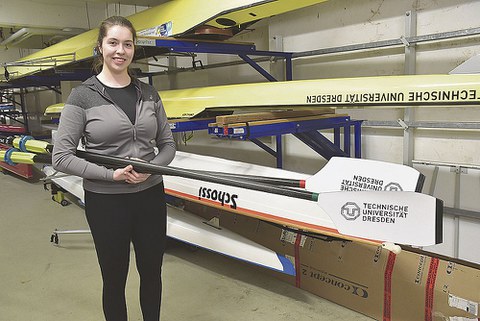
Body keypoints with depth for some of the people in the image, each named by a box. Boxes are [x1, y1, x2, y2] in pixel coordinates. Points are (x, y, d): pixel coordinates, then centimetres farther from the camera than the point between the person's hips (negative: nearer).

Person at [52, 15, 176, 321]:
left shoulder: (148, 93, 3)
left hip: (150, 196, 4)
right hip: (106, 201, -3)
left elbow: (167, 144, 8)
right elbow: (61, 157, -9)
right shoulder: (83, 95, -8)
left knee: (152, 273, 18)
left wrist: (151, 168, -11)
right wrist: (110, 174, -17)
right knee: (115, 280, 13)